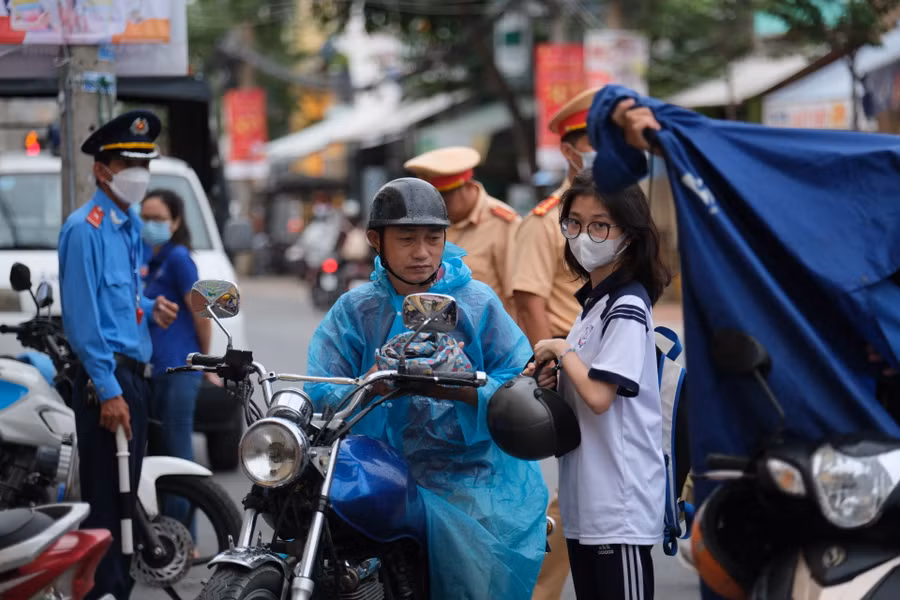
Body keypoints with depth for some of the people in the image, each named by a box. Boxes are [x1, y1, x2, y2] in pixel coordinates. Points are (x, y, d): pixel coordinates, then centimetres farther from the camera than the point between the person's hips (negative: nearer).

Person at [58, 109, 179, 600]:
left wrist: (151, 309, 6)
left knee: (126, 496, 12)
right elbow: (82, 315, -16)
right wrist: (108, 390, -19)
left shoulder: (131, 224, 16)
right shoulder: (85, 228, -12)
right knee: (106, 499, -10)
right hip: (105, 379, -9)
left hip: (134, 373, 9)